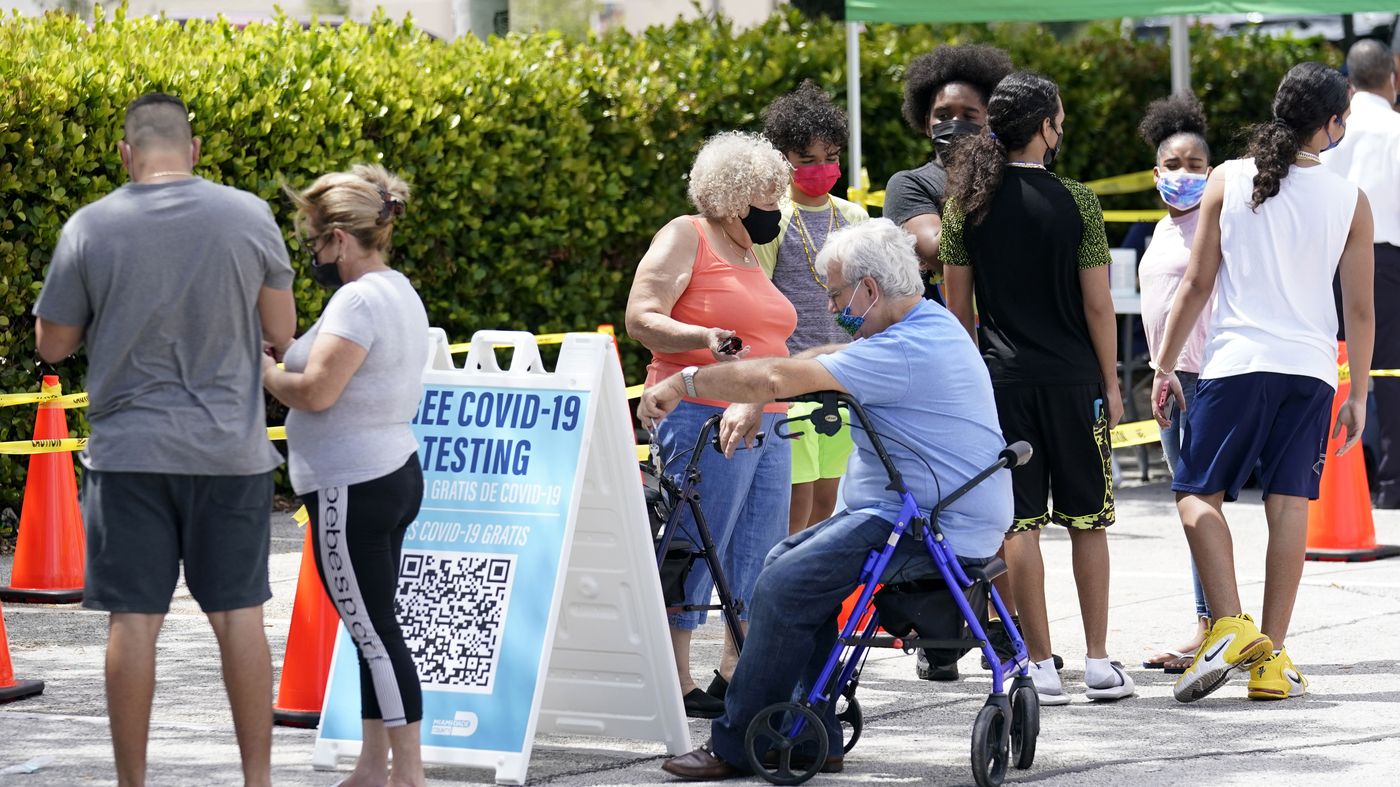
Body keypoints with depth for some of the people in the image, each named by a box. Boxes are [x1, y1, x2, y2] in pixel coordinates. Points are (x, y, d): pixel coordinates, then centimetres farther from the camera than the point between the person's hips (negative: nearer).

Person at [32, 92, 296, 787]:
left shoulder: (90, 228, -6)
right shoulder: (249, 216, -3)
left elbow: (52, 345, 2)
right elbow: (281, 331, 5)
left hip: (129, 451, -1)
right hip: (231, 449, 1)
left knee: (134, 620, 1)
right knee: (238, 614, 7)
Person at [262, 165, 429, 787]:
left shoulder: (357, 300, -18)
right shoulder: (400, 292, 14)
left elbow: (315, 391, -23)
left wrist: (261, 369, -6)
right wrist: (282, 364, 10)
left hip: (352, 489, -10)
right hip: (395, 473, 10)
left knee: (373, 631, -6)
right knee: (375, 629, 12)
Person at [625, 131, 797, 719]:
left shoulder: (749, 254, 22)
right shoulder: (685, 237, -3)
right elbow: (641, 319, -12)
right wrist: (709, 339, -25)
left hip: (763, 421, 9)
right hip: (703, 417, -9)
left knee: (760, 554, 8)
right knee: (693, 552, -7)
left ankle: (736, 673, 16)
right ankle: (676, 685, -3)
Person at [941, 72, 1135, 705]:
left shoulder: (966, 202, 1)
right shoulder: (1075, 201, -6)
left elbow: (957, 304, 4)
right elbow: (1097, 304, -5)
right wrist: (1110, 383, 5)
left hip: (1000, 380, 1)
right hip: (1072, 380, -1)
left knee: (1019, 524, 3)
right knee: (1088, 521, 9)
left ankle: (1040, 665, 1)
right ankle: (1098, 662, 9)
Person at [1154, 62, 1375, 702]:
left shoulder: (1228, 181, 0)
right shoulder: (1350, 200, 3)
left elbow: (1197, 283, 0)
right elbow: (1360, 309, 6)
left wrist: (1165, 366, 7)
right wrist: (1358, 395, 15)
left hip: (1237, 361, -1)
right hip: (1311, 368, 1)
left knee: (1197, 493, 6)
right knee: (1289, 504, 3)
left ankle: (1230, 625, -11)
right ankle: (1271, 659, 2)